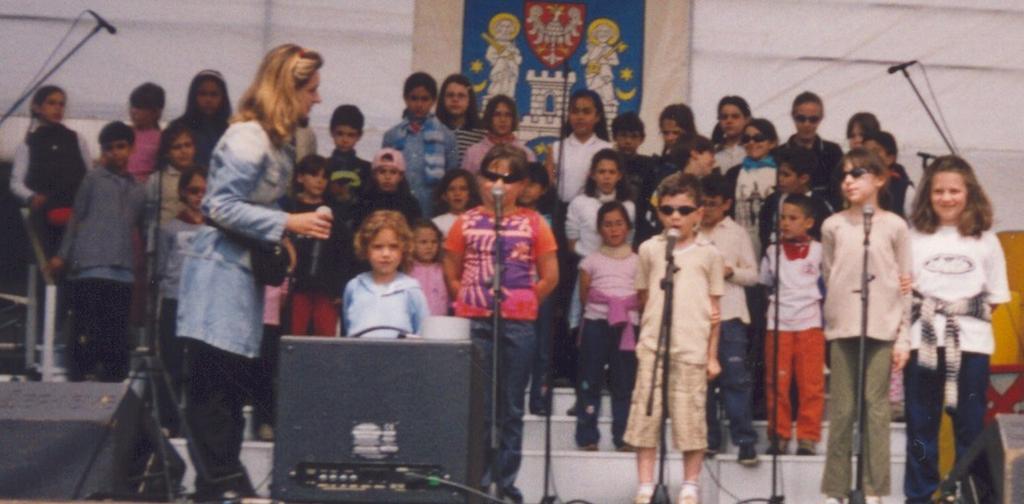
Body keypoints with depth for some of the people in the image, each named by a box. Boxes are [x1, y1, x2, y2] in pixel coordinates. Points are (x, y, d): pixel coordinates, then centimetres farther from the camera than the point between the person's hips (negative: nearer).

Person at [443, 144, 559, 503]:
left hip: (518, 325, 0)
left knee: (512, 407, 8)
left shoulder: (533, 223, 1)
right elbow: (451, 274, 10)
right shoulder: (466, 222, 4)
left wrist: (523, 303, 4)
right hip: (473, 324, 0)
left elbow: (549, 276, 4)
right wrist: (472, 300, 3)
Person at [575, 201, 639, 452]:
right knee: (590, 379, -1)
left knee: (624, 381, 1)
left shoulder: (636, 261, 11)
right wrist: (600, 305, -2)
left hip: (627, 324, 1)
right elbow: (584, 296, 8)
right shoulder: (591, 260, 10)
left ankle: (623, 436, 6)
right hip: (595, 321, 0)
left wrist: (625, 309, -3)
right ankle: (587, 436, 4)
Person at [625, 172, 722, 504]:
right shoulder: (649, 249, 8)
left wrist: (713, 355, 4)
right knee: (645, 415, 0)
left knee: (691, 417, 1)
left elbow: (714, 309, 6)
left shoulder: (708, 253, 4)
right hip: (652, 346, 1)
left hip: (692, 349, -1)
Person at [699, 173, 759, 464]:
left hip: (729, 313, -2)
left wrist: (730, 271, -10)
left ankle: (745, 441, -4)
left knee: (735, 378, -7)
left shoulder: (737, 234, 8)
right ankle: (709, 438, 13)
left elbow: (753, 275, 8)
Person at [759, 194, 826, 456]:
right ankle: (779, 437, 8)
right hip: (778, 325, 1)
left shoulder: (818, 251, 5)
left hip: (810, 324, -1)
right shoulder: (773, 252, 9)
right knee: (777, 383, 0)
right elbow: (764, 284, 17)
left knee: (811, 384, -1)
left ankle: (807, 438, 5)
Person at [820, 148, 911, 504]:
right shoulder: (833, 225, 6)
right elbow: (828, 276, 12)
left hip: (883, 327, -1)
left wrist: (903, 337, -1)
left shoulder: (894, 226, 3)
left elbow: (905, 284, 3)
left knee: (876, 408, -1)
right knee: (841, 410, 1)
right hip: (842, 327, 1)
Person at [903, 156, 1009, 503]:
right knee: (921, 423, 6)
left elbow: (996, 296, 8)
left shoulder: (985, 240, 5)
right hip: (923, 341, 0)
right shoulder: (915, 238, 4)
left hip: (970, 343, 0)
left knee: (970, 426, 4)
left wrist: (966, 315, -4)